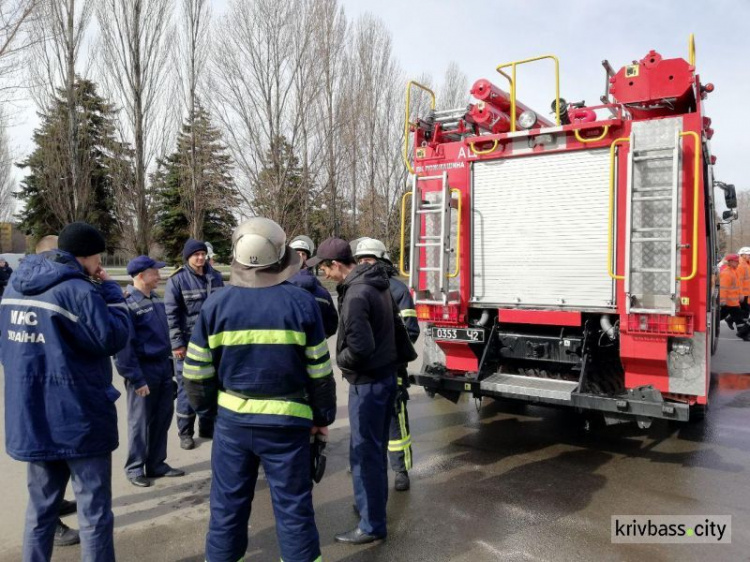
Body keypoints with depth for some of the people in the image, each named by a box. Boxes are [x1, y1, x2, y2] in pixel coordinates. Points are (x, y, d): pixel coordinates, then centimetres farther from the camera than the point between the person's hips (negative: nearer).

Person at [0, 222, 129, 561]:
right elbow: (113, 337, -15)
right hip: (77, 417, -8)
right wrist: (110, 290, -7)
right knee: (94, 510, 5)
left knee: (41, 506, 21)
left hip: (31, 417, 8)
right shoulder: (77, 290, -19)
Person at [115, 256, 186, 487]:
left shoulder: (156, 299, 10)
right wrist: (135, 378, -19)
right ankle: (134, 468, 21)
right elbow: (123, 345, -18)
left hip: (163, 366, 8)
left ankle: (157, 464, 27)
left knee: (162, 419, 14)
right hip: (143, 370, -7)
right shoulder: (127, 303, -15)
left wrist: (169, 362, 15)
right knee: (140, 422, 5)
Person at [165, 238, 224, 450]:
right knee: (187, 386, 4)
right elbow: (170, 314, -10)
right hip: (188, 343, -4)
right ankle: (185, 432, 18)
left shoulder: (215, 277, 5)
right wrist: (176, 343, -14)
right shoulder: (177, 280, -8)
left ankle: (207, 427, 28)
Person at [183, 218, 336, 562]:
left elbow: (197, 371, 1)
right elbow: (319, 372, -4)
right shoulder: (301, 303, -9)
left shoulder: (216, 304, -5)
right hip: (287, 422, -2)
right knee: (293, 506, 11)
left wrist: (205, 405, 20)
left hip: (233, 420, 2)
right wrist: (322, 416, 9)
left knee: (228, 504, 17)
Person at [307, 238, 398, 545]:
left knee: (364, 452, 2)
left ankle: (372, 525, 14)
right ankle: (370, 503, 38)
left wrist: (340, 360, -8)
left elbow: (360, 347, -26)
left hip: (368, 382, -10)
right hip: (385, 374, 10)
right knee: (375, 448, 21)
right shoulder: (376, 284, 7)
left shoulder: (356, 294, -23)